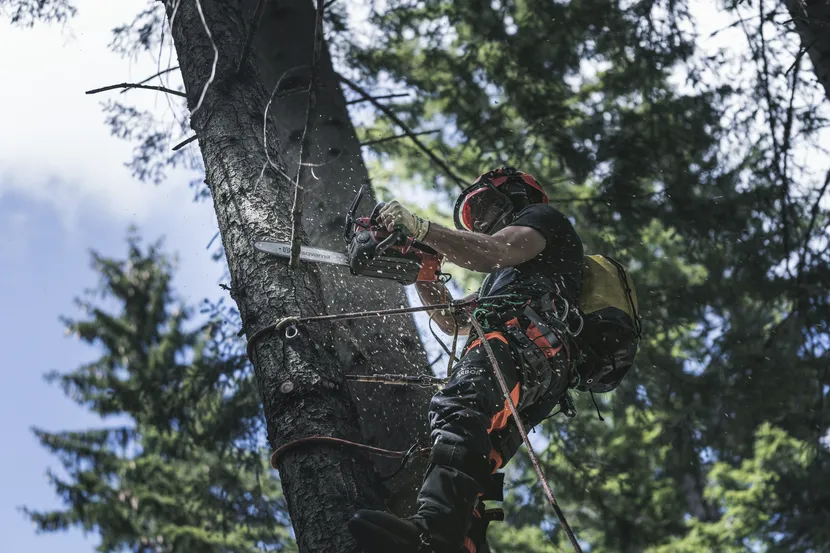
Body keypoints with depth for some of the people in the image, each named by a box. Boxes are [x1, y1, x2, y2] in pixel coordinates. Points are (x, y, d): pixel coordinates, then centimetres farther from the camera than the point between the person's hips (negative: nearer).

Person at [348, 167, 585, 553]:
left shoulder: (542, 216, 23)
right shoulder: (501, 278, 49)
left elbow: (496, 253, 1)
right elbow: (452, 321, 42)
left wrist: (421, 228, 0)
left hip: (530, 339, -10)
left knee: (458, 409, -35)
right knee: (473, 462, -11)